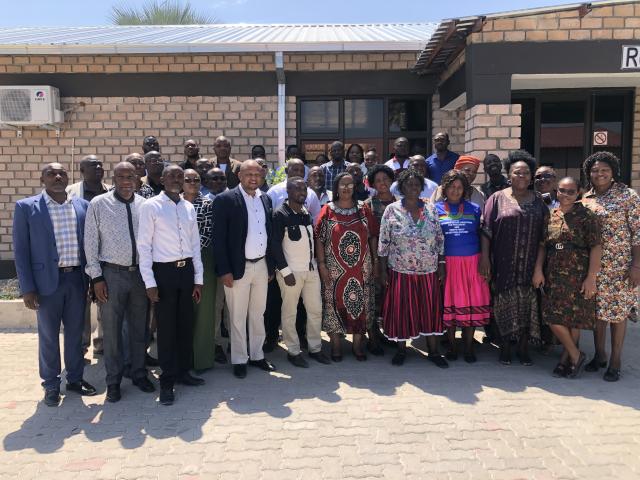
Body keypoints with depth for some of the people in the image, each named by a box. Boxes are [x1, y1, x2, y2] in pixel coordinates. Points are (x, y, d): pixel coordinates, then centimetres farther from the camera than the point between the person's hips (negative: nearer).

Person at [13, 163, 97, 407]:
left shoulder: (83, 206, 5)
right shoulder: (26, 207, -3)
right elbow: (21, 250, -4)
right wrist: (27, 288, -8)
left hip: (77, 278, 3)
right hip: (47, 280, -2)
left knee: (76, 332, 13)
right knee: (48, 335, 9)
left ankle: (75, 378, 29)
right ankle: (51, 384, 24)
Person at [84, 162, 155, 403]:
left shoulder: (144, 204, 3)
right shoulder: (98, 204, -4)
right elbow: (91, 243, -3)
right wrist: (96, 277, -6)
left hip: (140, 273, 3)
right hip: (112, 274, -2)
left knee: (139, 327, 13)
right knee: (111, 329, 7)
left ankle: (138, 373, 30)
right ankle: (113, 381, 22)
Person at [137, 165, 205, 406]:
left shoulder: (189, 207, 8)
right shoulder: (151, 206, -7)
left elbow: (195, 244, 11)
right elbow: (144, 246, -7)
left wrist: (198, 278, 8)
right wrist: (150, 282, -11)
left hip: (186, 269, 5)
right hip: (164, 271, -5)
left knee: (186, 323, 13)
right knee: (166, 326, 3)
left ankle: (183, 371, 30)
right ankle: (167, 380, 16)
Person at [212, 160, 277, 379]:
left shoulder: (265, 199, 8)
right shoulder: (225, 200, -9)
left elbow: (269, 232, 12)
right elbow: (219, 238, -12)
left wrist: (271, 266, 9)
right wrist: (224, 270, -15)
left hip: (262, 265, 5)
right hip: (238, 268, -5)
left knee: (258, 314, 16)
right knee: (237, 317, 7)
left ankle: (257, 355, 30)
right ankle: (239, 360, 21)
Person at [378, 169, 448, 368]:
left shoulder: (431, 209, 3)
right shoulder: (391, 210, -4)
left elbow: (439, 239, 7)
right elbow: (383, 243, -3)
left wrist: (441, 264, 3)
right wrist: (383, 269, -5)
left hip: (428, 271, 2)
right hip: (400, 271, -2)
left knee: (430, 309, 7)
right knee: (401, 309, 6)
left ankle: (433, 351, 21)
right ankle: (401, 349, 23)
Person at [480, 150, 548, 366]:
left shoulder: (538, 200, 10)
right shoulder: (497, 198, 1)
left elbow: (546, 230, 11)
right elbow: (486, 230, -3)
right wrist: (485, 257, -10)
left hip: (530, 264, 3)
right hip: (504, 264, -2)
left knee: (527, 302, 5)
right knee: (505, 302, 4)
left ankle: (523, 346, 18)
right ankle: (505, 345, 18)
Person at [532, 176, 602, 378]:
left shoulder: (587, 216, -4)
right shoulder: (550, 216, 9)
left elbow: (596, 247, -9)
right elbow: (543, 246, 9)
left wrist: (591, 277, -14)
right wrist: (538, 269, -2)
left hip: (578, 276, -4)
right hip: (553, 276, 5)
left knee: (574, 319, 2)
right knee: (553, 317, 3)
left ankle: (566, 357, 18)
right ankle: (576, 355, 20)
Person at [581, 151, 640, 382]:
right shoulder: (585, 199, 7)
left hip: (620, 266, -4)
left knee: (618, 310, 3)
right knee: (596, 309, 11)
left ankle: (615, 360, 15)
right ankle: (599, 354, 26)